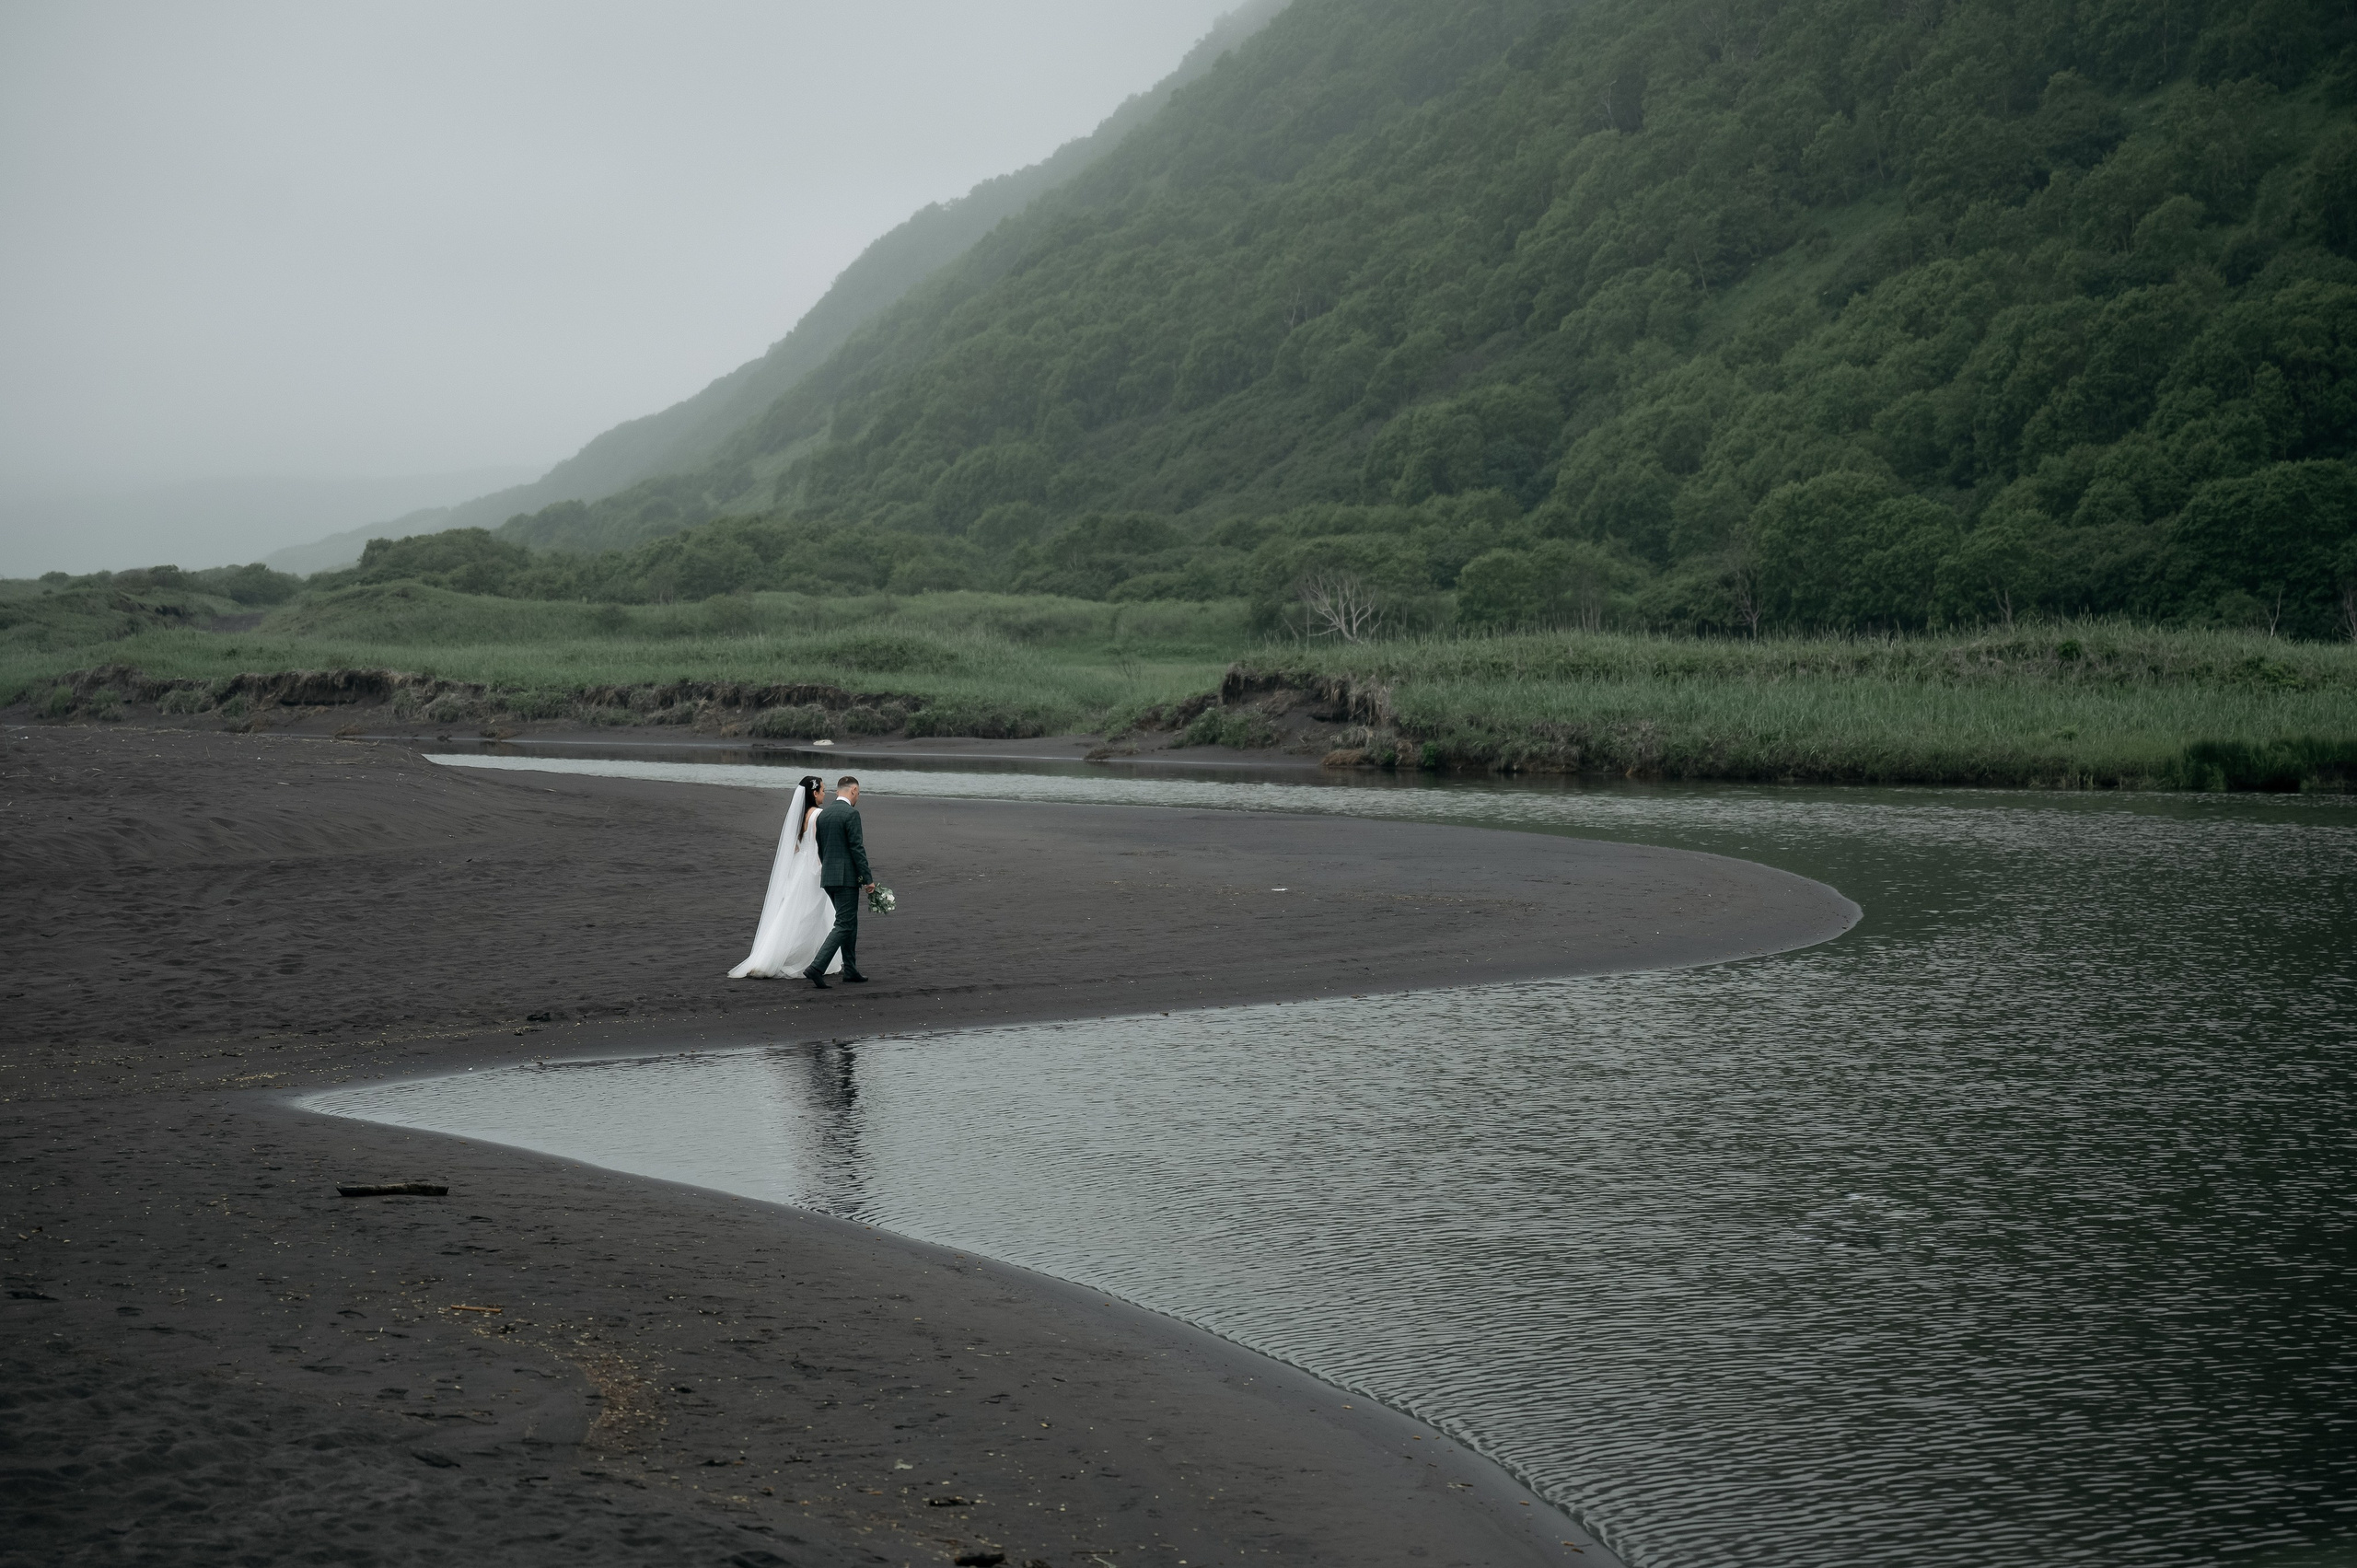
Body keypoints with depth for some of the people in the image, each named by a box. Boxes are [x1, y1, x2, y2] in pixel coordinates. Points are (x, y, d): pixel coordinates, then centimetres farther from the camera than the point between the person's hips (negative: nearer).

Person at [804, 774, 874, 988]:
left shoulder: (823, 814, 11)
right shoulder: (851, 814, -13)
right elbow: (857, 848, -16)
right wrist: (868, 878, -12)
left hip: (828, 877, 8)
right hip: (847, 877, -8)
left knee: (849, 923, 18)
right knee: (843, 926, -7)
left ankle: (850, 970, 21)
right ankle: (816, 968, -18)